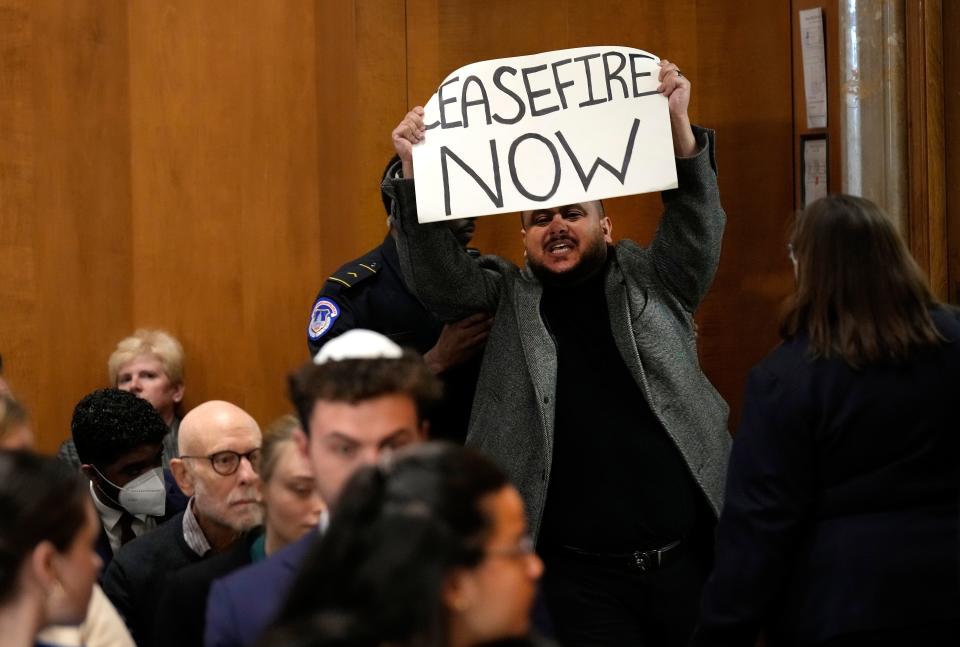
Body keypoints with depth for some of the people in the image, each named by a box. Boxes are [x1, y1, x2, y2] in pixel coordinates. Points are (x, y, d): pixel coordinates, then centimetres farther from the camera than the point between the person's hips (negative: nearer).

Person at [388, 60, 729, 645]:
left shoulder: (653, 282, 8)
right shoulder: (507, 299, 8)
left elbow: (697, 227, -6)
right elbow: (437, 275, -4)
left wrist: (677, 126, -23)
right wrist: (415, 171, -19)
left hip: (690, 553, 1)